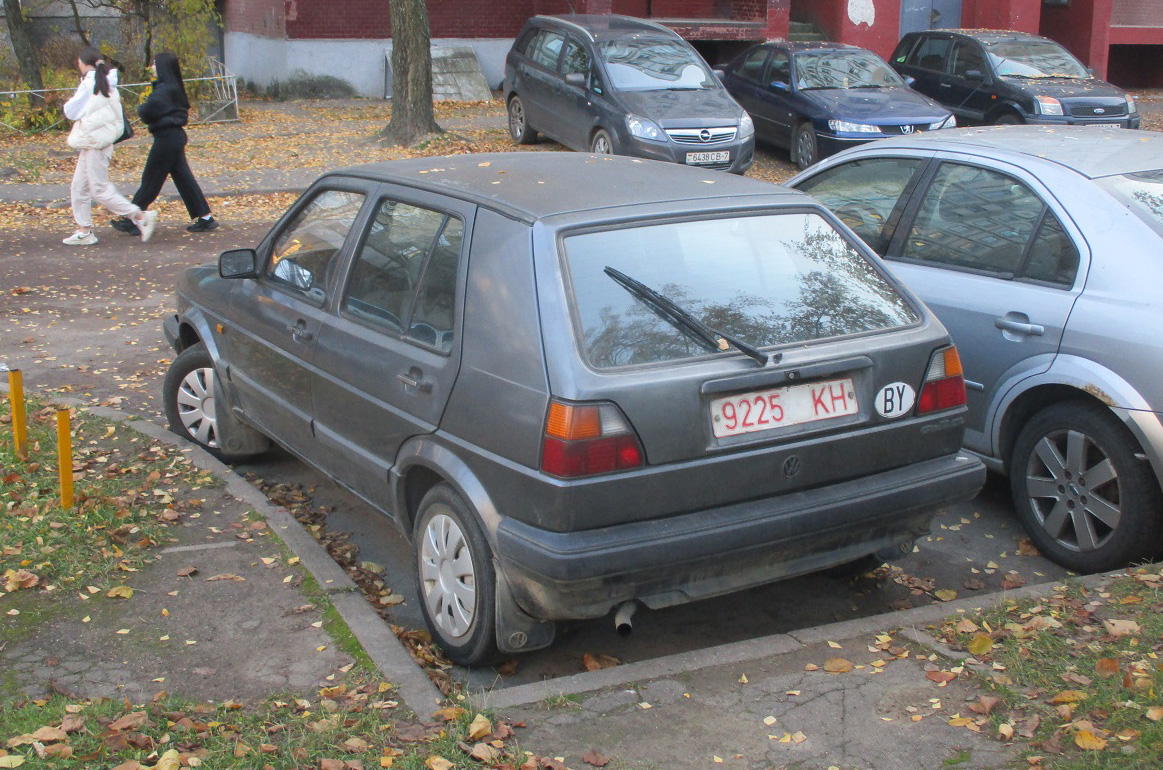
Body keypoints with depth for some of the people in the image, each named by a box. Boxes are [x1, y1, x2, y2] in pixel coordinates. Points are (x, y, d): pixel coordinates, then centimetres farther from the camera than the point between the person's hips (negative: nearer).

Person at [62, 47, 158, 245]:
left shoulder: (89, 84, -14)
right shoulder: (107, 84, 11)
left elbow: (71, 111, -11)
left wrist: (68, 103, 11)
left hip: (94, 142, -9)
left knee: (100, 190, -6)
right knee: (79, 188, 13)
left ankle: (141, 217, -6)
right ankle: (84, 231, 17)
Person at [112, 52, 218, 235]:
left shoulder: (164, 90, -17)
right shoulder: (175, 87, 11)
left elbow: (148, 111, -25)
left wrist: (141, 108, -2)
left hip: (166, 138, -9)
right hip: (176, 136, 9)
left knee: (150, 180, -1)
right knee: (183, 177, 11)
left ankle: (132, 221, 8)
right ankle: (205, 217, 10)